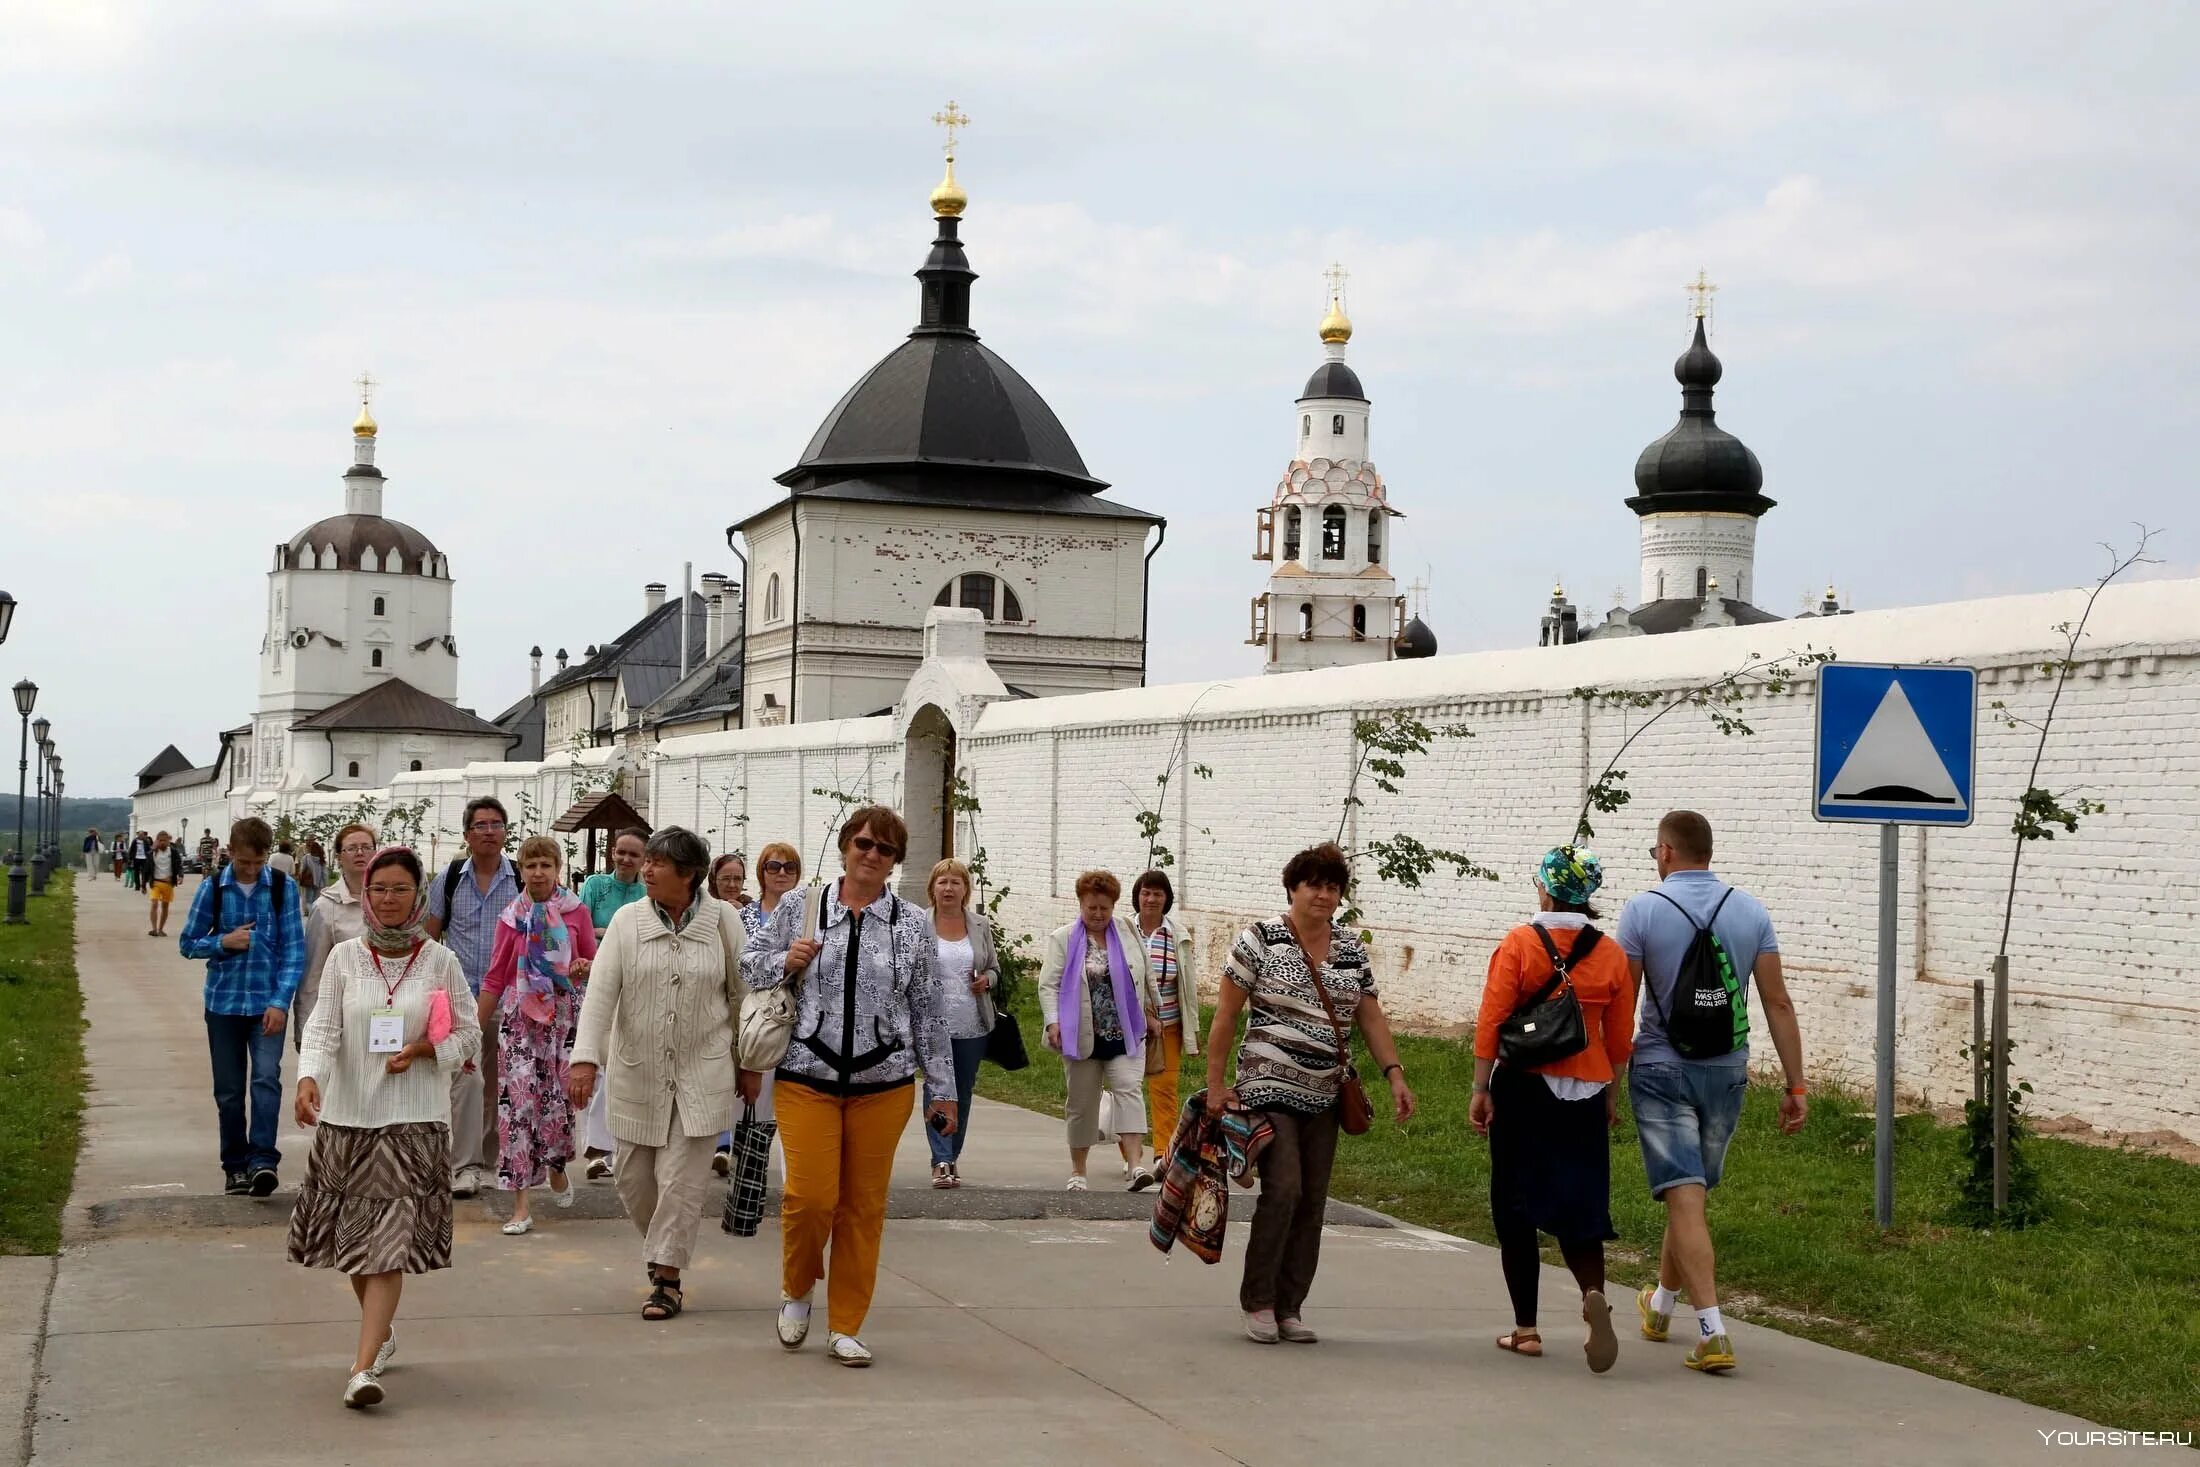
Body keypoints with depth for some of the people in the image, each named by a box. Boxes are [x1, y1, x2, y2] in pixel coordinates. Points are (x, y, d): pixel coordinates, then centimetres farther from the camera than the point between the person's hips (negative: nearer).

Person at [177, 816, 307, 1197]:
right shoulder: (213, 888, -1)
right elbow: (187, 943, 6)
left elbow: (294, 948, -5)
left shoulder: (282, 888, -4)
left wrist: (280, 1001, -13)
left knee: (266, 1078, -17)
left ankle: (262, 1161, -20)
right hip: (223, 1003, 2)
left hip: (267, 1004, -2)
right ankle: (236, 1166, 18)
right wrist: (223, 942, -13)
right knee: (228, 1090, 8)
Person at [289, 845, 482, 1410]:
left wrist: (421, 1051, -11)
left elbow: (468, 1034, 7)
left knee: (390, 1241, -11)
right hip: (347, 1114, 2)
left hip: (414, 1119, -2)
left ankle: (364, 1367, -17)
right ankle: (382, 1329, 37)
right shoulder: (345, 957, 1)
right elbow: (322, 1027, -7)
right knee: (352, 1236, 12)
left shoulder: (439, 961, 0)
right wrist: (308, 1078, -26)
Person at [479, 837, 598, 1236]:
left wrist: (585, 967, -13)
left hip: (564, 1015, 0)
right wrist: (475, 1032, 6)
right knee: (518, 1101, -8)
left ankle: (557, 1167, 32)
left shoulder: (576, 911, 4)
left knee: (561, 1097, -2)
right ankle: (520, 1206, -6)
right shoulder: (511, 918, 4)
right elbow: (495, 979, 8)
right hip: (521, 1017, 0)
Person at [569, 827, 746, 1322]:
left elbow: (742, 993, 4)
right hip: (638, 1072, 2)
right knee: (634, 1177, 9)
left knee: (681, 1179, -5)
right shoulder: (628, 921, -2)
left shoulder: (722, 921, -3)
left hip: (702, 1073, -2)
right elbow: (600, 990, -8)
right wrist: (586, 1059, -19)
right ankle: (664, 1246, 35)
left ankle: (667, 1278, 5)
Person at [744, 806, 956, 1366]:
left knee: (864, 1205, 3)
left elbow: (929, 1011, 9)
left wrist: (941, 1089, 9)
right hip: (807, 1079, -1)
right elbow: (749, 965, 13)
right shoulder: (799, 910, 4)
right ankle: (796, 1289, 20)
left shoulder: (913, 925, 6)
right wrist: (786, 962, -9)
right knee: (811, 1196, -10)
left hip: (883, 1084, 1)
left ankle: (846, 1326, 15)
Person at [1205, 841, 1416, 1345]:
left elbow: (1371, 1018, 10)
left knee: (1313, 1200, 5)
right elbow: (1226, 1015, -4)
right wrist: (1215, 1083, -7)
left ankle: (1289, 1307, 14)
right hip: (1270, 1088, -5)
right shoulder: (1260, 940, -6)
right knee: (1282, 1189, -15)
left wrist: (1395, 1075, -2)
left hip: (1324, 1096, 5)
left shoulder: (1351, 948, 10)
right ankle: (1257, 1302, -1)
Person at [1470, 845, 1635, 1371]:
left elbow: (1491, 1020, -9)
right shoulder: (1611, 955, 2)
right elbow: (1619, 1037, 7)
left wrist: (1480, 1089, -4)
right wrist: (1611, 1095, 19)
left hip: (1523, 1088, -2)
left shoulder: (1519, 944, -7)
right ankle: (1594, 1294, -21)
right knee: (1579, 1204, 7)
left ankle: (1525, 1328, 11)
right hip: (1585, 1092, 2)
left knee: (1516, 1209, 8)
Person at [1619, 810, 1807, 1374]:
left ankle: (1712, 1332, -17)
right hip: (1726, 1072, 4)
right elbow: (1778, 1003, -1)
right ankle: (1662, 1302, 39)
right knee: (1693, 1192, 20)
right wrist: (1796, 1085, 2)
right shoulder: (1750, 910, 1)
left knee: (1685, 1197, -7)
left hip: (1662, 1069, -4)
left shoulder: (1643, 909, -8)